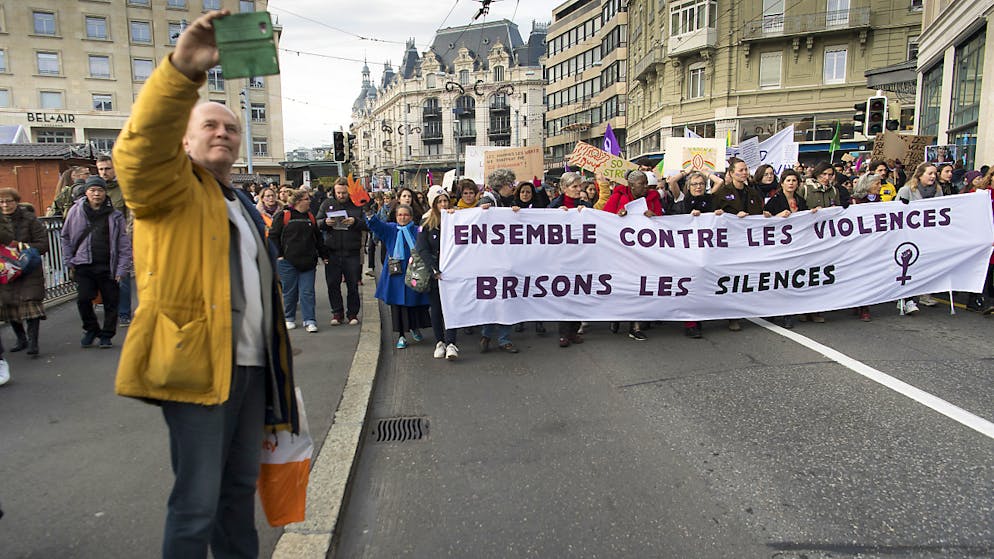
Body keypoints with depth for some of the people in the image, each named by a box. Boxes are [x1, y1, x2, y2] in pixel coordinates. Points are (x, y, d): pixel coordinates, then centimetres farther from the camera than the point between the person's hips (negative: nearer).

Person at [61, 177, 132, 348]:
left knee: (111, 302, 5)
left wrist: (122, 269, -6)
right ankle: (91, 329, 21)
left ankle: (107, 335, 21)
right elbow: (66, 237, 14)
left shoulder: (115, 215, -1)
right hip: (83, 265, 1)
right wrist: (68, 262, 9)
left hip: (108, 266, -1)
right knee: (83, 299, -3)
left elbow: (125, 245, -1)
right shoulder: (76, 211, 4)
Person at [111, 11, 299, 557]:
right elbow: (141, 149, -25)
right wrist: (183, 70, -38)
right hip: (197, 363, -7)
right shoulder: (171, 188, -1)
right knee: (197, 501, -2)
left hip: (251, 365, 7)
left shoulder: (243, 206, 21)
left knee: (239, 487, 17)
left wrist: (278, 351, 23)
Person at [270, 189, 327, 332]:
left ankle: (309, 321, 2)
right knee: (289, 292, 6)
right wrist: (278, 255, -7)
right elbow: (273, 236, -1)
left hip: (308, 261, 3)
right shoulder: (283, 216, -2)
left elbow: (318, 238, 19)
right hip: (288, 261, -3)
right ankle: (289, 319, 21)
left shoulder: (310, 216, 13)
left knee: (307, 292, -1)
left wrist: (324, 255, 14)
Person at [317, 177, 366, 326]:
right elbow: (317, 223, 7)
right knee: (333, 284, 6)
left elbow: (367, 224, -3)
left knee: (353, 285, 6)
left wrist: (355, 221, -20)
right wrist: (325, 222, -13)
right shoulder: (327, 204, 8)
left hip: (352, 252, -2)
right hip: (332, 251, 2)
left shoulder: (357, 204, 2)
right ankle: (337, 313, 18)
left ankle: (352, 313, 17)